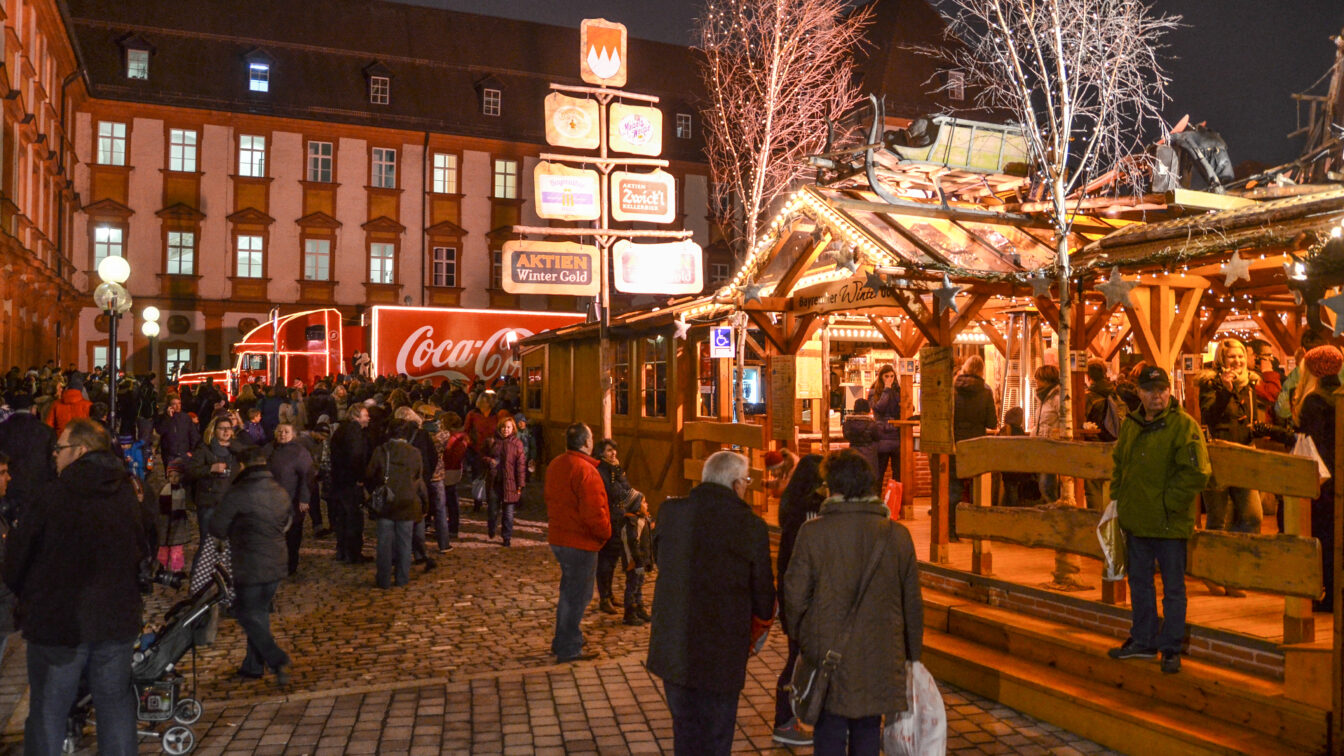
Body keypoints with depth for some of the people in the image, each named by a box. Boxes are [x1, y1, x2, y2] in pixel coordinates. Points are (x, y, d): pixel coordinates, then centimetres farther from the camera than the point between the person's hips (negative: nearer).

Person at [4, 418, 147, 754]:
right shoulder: (127, 495, -1)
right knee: (116, 705, 14)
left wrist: (28, 597, 10)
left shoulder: (55, 495, -14)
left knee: (48, 711, 10)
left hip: (58, 618, -4)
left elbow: (17, 554, -7)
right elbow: (143, 552, 8)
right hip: (117, 618, 4)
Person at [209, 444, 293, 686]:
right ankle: (253, 665, 26)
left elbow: (216, 527, -9)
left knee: (248, 614, 5)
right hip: (277, 564, 7)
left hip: (250, 568, -7)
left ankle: (278, 660, -7)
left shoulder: (239, 493, -16)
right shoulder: (281, 493, 5)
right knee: (260, 611, 18)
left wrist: (233, 534, 10)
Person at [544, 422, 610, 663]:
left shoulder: (554, 465, 7)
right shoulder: (585, 470, -23)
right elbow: (593, 512, -26)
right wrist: (605, 533, -10)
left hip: (558, 538, 9)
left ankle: (562, 642, 32)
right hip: (580, 543, -9)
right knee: (577, 595, 2)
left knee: (569, 591, 22)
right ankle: (569, 649, 11)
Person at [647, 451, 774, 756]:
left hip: (672, 648, 3)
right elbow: (763, 594, -4)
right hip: (722, 654, -3)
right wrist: (754, 635, 16)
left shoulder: (669, 512, -4)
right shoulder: (752, 526, -13)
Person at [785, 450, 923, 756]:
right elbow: (913, 603, 4)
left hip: (827, 654, -2)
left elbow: (795, 596, -7)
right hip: (880, 659, 2)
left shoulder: (812, 532, -12)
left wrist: (800, 638, 11)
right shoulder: (898, 535, -4)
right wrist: (912, 654, 17)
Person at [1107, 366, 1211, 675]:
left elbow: (1197, 472, -20)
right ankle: (1143, 641, 31)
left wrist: (1168, 502, -17)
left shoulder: (1184, 426, -13)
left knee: (1173, 588, 6)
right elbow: (1119, 462, 22)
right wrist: (1117, 497, 11)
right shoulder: (1130, 424, 8)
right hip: (1136, 520, 7)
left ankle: (1171, 649, 18)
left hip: (1170, 522, -7)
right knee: (1139, 583, 17)